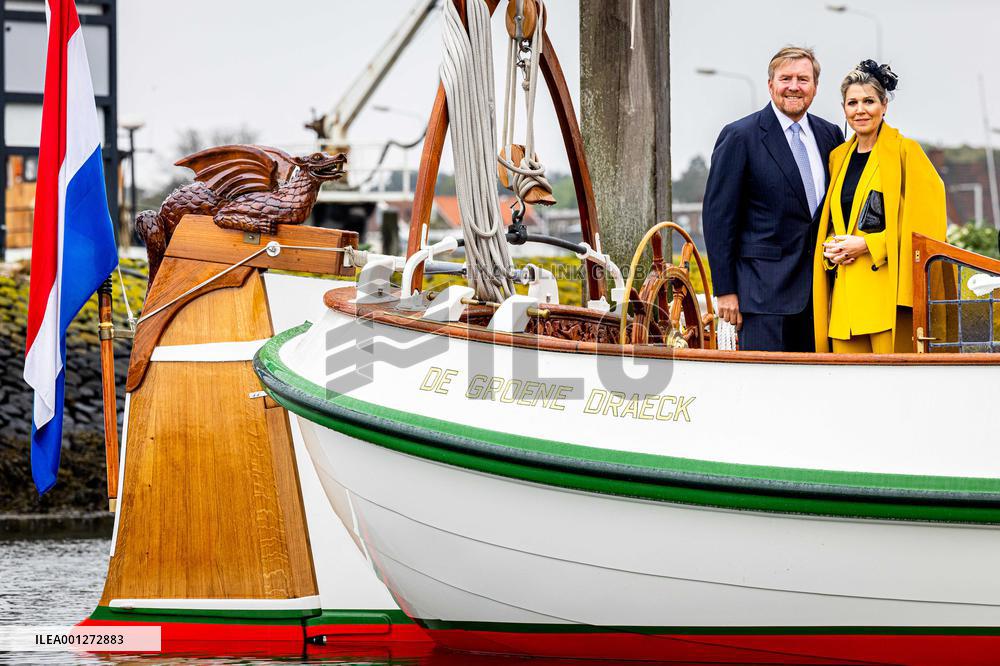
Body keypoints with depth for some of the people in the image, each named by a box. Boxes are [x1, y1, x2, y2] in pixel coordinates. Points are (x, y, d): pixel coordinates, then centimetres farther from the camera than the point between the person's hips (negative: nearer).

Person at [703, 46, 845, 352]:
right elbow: (718, 217, -5)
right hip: (764, 289, -6)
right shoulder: (739, 137, -4)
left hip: (820, 289, 6)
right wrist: (725, 290, -9)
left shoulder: (830, 135, 13)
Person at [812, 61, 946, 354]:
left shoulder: (905, 151, -1)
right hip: (847, 293, 6)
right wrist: (831, 248, 2)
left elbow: (922, 221, -7)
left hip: (888, 290, -6)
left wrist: (867, 245, -12)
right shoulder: (838, 157, 18)